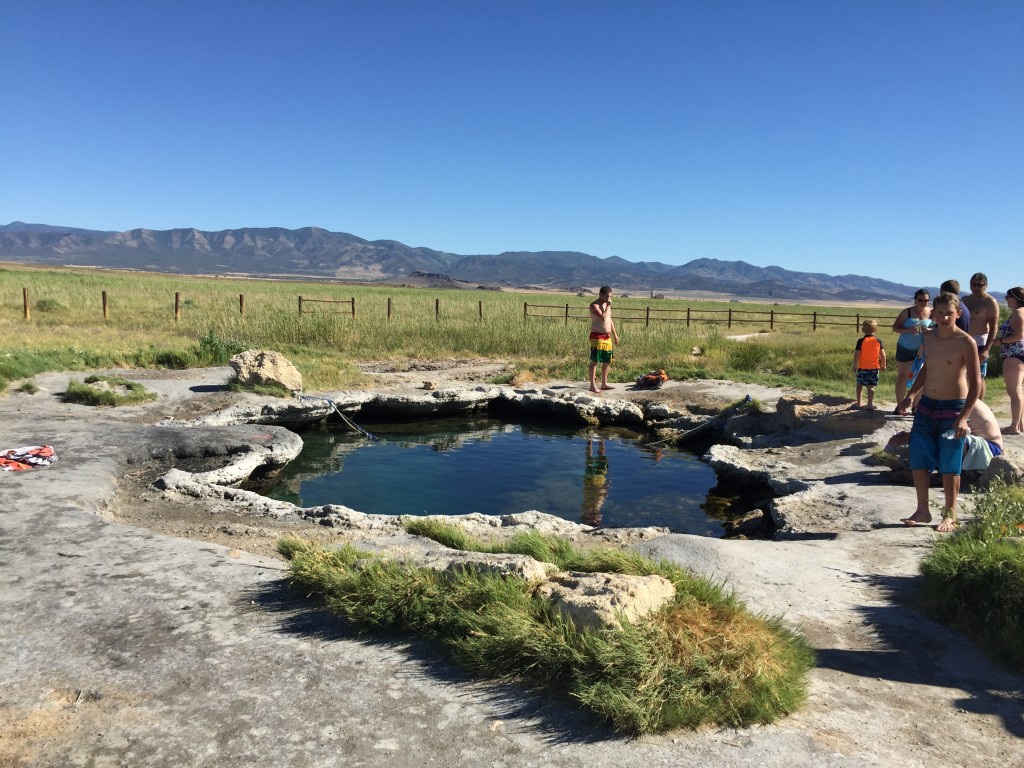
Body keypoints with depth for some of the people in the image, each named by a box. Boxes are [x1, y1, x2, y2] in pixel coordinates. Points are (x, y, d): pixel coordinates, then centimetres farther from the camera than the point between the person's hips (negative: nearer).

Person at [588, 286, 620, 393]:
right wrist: (608, 306, -15)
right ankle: (592, 385, -5)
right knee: (594, 361, -6)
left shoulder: (606, 304, 14)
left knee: (607, 361, 12)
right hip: (597, 337, -8)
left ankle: (604, 383, 21)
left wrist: (615, 334, 21)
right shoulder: (594, 305, -12)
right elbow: (603, 317, -25)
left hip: (607, 337, 8)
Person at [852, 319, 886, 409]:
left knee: (859, 385, 11)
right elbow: (882, 354, -1)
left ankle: (858, 403, 16)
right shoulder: (878, 340, -1)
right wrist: (883, 365, 12)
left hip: (862, 367, -2)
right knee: (870, 386, 5)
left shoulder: (861, 341, -8)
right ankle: (870, 404, 0)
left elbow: (857, 355, -11)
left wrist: (855, 365, -1)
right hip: (874, 367, 2)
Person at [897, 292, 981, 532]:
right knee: (917, 461, 6)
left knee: (949, 466, 2)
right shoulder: (929, 338, 5)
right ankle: (923, 511, 20)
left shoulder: (966, 343, -13)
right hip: (926, 405, 5)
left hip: (953, 408, -5)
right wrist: (911, 394, 10)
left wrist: (964, 417, -20)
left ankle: (950, 515, 18)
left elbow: (975, 383, -13)